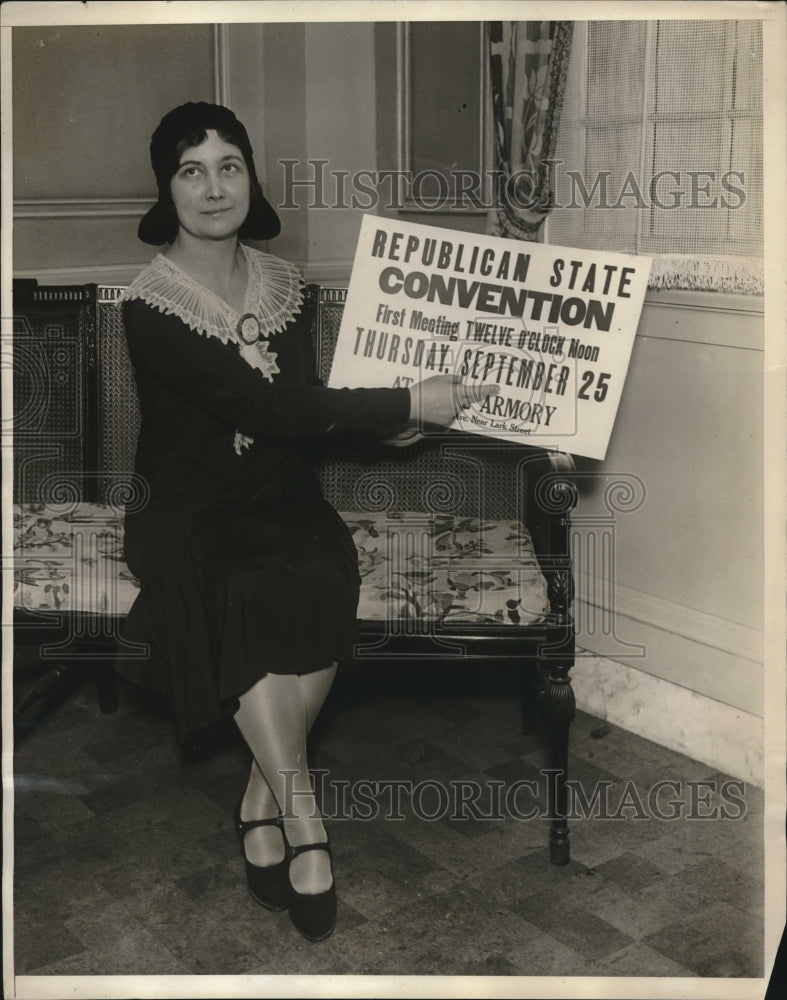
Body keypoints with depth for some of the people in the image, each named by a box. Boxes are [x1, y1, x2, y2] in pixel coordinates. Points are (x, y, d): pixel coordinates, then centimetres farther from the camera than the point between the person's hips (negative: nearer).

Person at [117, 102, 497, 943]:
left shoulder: (281, 283, 8)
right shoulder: (148, 305, -11)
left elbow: (302, 411, 9)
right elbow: (264, 407, -21)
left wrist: (374, 418, -13)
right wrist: (407, 405, -22)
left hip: (283, 495, 4)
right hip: (191, 507, -4)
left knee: (325, 582, -28)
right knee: (244, 595, -34)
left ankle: (263, 800, -13)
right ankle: (302, 820, -21)